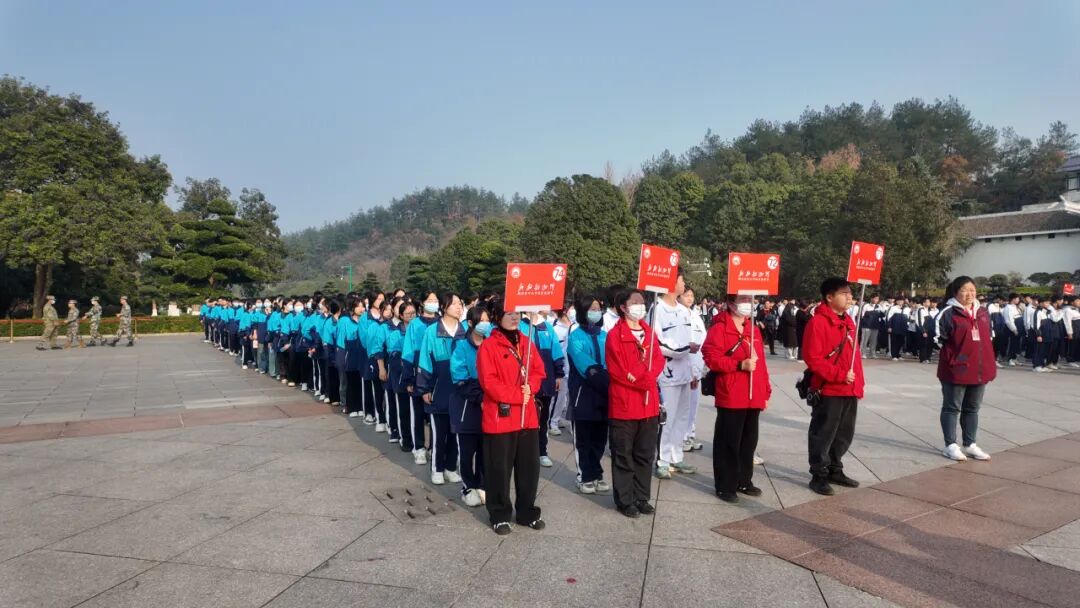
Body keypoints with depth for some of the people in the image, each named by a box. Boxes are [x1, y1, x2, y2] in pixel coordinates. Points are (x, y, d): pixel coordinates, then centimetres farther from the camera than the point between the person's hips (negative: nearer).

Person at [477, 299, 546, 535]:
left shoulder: (526, 342, 10)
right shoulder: (488, 346, -10)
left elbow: (539, 371, 10)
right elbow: (489, 382, -16)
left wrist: (529, 387, -10)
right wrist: (517, 395, -16)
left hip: (527, 416, 6)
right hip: (500, 416, -6)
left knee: (529, 466, 13)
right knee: (499, 469, 5)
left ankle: (527, 512, 27)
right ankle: (500, 515, 19)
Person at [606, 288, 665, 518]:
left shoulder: (649, 332, 11)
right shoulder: (615, 335, -10)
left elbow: (659, 361, 4)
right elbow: (617, 371, -14)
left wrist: (642, 376, -14)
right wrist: (644, 381, -14)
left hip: (649, 403, 6)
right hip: (624, 404, -6)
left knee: (645, 454, 14)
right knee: (623, 455, 5)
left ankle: (641, 498, 26)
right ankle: (625, 500, 15)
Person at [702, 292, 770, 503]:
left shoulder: (754, 330, 15)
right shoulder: (719, 329, -8)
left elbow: (761, 363, 16)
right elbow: (712, 358, -17)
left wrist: (766, 392, 13)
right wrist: (740, 365, -22)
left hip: (753, 397, 7)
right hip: (731, 397, -7)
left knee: (749, 441, 16)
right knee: (729, 442, 1)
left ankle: (744, 481, 30)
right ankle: (725, 486, 11)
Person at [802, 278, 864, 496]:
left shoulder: (848, 321, 12)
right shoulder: (818, 322, -14)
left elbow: (854, 355, 17)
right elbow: (813, 359, -18)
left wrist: (858, 384, 14)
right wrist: (839, 375, -20)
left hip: (849, 390, 8)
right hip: (828, 390, -8)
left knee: (844, 433, 17)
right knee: (823, 434, 2)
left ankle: (835, 470, 31)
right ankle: (819, 476, 13)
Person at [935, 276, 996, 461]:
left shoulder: (983, 313, 11)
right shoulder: (948, 313, -10)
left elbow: (988, 339, 21)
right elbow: (939, 338, -11)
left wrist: (990, 365, 15)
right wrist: (953, 360, -10)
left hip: (980, 370, 7)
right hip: (956, 370, -6)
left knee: (972, 409, 14)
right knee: (952, 408, 2)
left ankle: (969, 445, 24)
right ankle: (951, 445, 8)